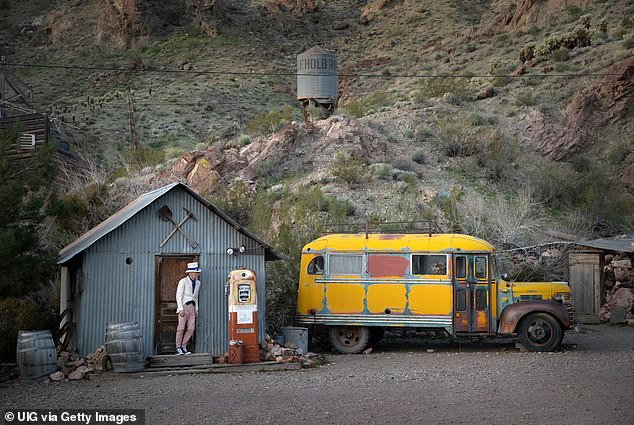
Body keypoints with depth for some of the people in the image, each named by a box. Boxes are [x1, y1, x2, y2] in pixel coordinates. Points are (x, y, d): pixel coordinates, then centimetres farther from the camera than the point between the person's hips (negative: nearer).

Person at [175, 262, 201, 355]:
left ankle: (183, 346, 10)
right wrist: (181, 309, -16)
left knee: (191, 328, -1)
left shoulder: (198, 283, 12)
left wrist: (196, 309, 14)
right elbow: (178, 296, -9)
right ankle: (178, 348, 2)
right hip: (184, 306, -6)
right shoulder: (183, 281, -7)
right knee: (181, 327, -6)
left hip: (192, 307, 6)